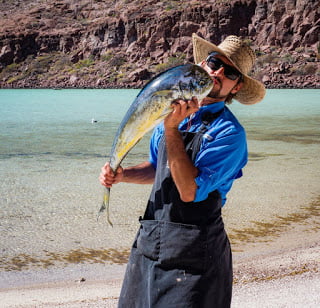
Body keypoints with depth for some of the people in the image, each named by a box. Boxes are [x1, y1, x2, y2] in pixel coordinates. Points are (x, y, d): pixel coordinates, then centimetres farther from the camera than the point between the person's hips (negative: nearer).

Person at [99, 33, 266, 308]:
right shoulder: (173, 110, 6)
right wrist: (122, 175, 1)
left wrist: (172, 129, -25)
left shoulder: (229, 133, -14)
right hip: (149, 241, 7)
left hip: (192, 254, -6)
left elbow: (190, 190, -24)